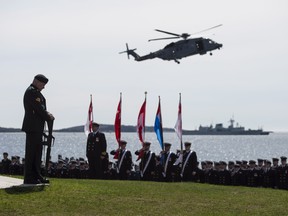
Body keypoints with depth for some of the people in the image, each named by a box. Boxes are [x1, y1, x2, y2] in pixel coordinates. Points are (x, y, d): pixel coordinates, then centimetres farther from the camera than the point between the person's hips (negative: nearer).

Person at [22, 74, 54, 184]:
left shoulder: (35, 91, 20)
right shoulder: (32, 91, -14)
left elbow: (40, 108, 21)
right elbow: (39, 108, -19)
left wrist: (47, 113, 3)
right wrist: (48, 117, -7)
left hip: (37, 127, 11)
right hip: (33, 127, -11)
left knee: (37, 151, 13)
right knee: (31, 151, -7)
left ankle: (36, 175, 17)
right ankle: (29, 177, -5)